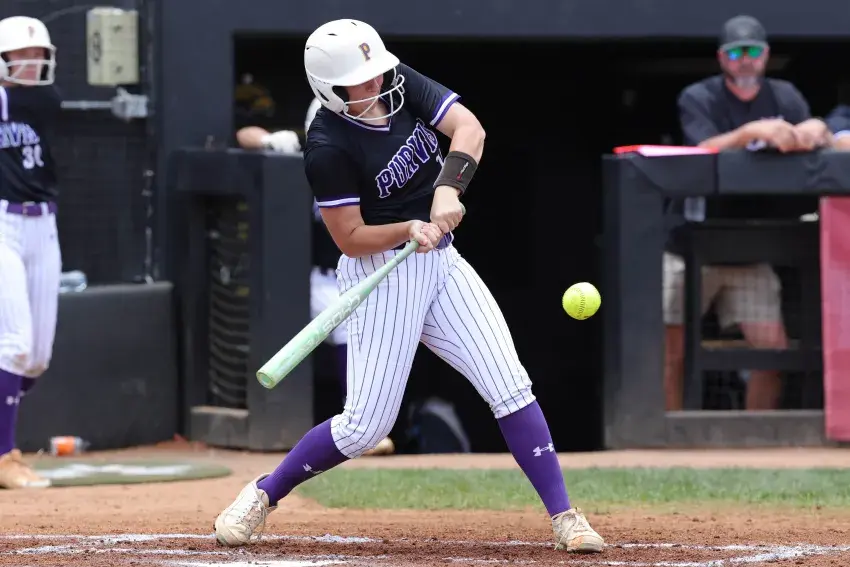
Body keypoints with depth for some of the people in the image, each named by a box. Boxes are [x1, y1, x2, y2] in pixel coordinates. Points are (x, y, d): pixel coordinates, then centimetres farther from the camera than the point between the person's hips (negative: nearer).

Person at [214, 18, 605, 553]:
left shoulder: (400, 84, -4)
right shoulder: (328, 147, -20)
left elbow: (468, 127, -13)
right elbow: (351, 238, -16)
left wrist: (448, 188, -28)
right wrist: (409, 231, -31)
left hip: (441, 262, 6)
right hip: (381, 276, -6)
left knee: (509, 385, -6)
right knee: (366, 426, -4)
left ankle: (563, 515, -3)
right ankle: (265, 493, 17)